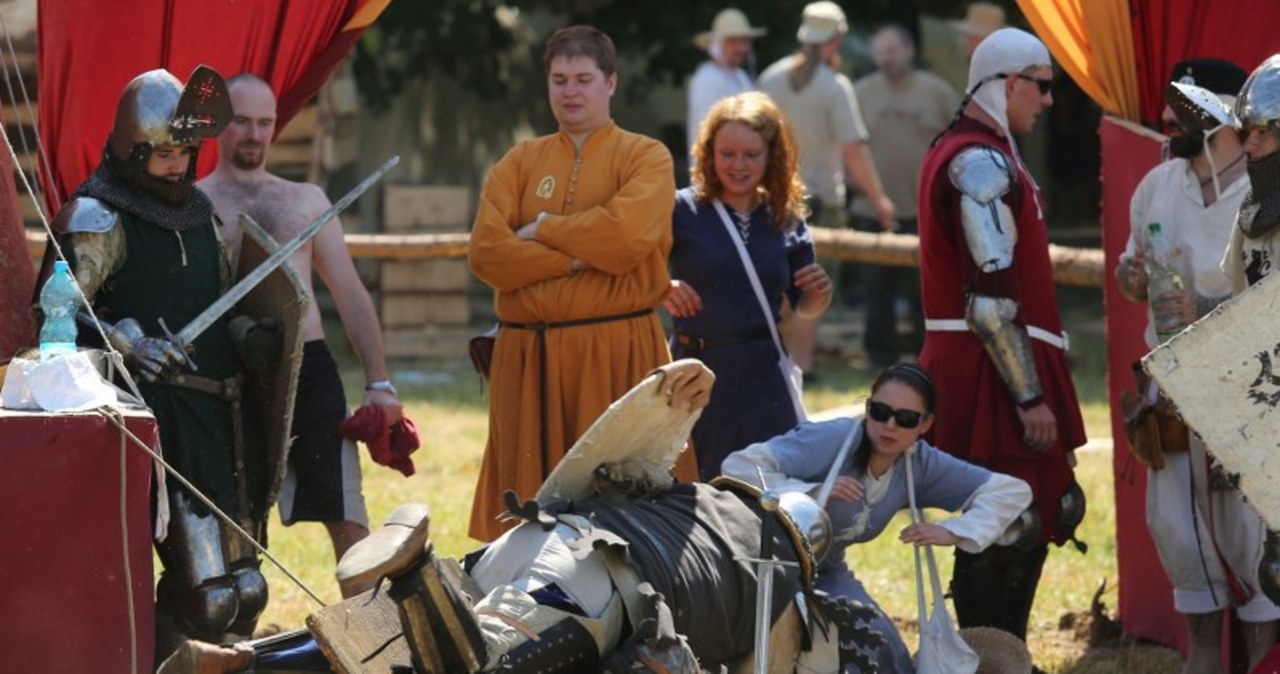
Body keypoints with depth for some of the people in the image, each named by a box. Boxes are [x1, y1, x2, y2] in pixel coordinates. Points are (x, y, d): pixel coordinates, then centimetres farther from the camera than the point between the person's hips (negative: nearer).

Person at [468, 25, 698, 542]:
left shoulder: (645, 157, 3)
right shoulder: (520, 163, 12)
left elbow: (628, 233, -17)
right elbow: (485, 252, -2)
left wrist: (542, 231, -6)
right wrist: (578, 257, -12)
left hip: (616, 353, -3)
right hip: (528, 357, 4)